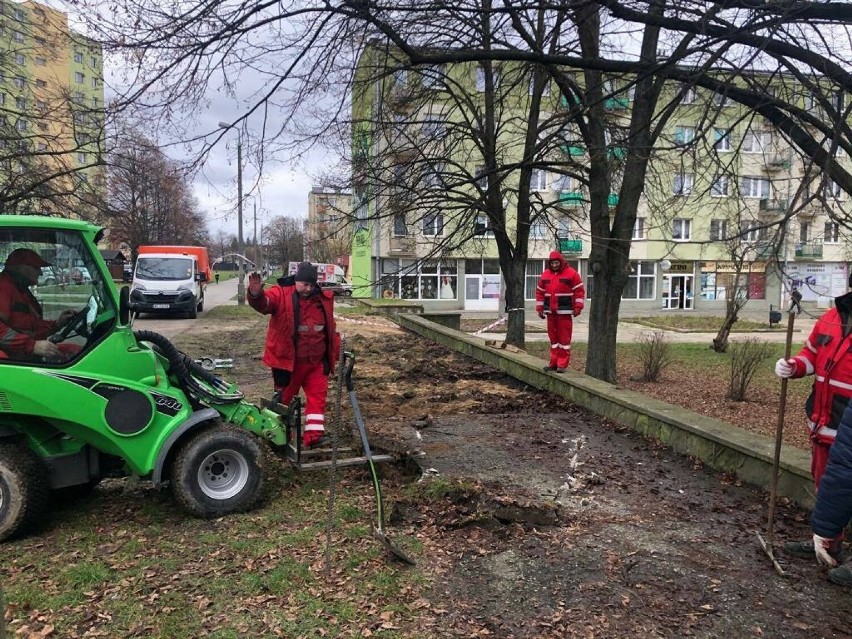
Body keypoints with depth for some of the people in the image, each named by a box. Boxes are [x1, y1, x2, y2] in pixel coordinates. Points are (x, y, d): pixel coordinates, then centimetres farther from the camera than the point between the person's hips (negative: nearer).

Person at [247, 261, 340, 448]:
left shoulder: (323, 299, 3)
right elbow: (263, 303, -31)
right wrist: (256, 294, -54)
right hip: (287, 360, -3)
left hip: (316, 361, 3)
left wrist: (334, 353, 13)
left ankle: (313, 435, 0)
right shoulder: (280, 294, -10)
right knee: (284, 397, 12)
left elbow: (329, 328, 12)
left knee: (317, 396, -2)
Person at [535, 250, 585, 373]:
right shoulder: (545, 275, 9)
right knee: (553, 337, 10)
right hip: (550, 312, 5)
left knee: (564, 337, -3)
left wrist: (578, 307, -12)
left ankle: (562, 364, 0)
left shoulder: (571, 273, -4)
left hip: (565, 312, -5)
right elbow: (540, 292, 14)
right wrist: (540, 308, 10)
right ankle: (554, 362, 17)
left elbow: (579, 291, -5)